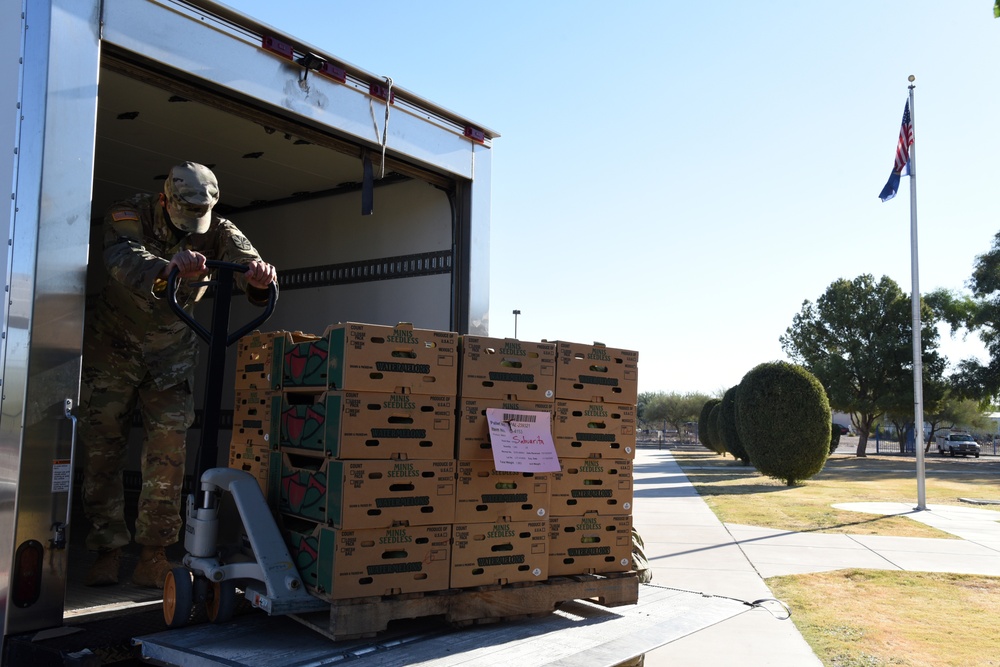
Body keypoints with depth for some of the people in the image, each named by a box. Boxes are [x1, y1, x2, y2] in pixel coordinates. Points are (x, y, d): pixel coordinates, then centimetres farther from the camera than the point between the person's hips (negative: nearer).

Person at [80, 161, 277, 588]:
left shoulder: (218, 232, -12)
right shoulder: (130, 215, -19)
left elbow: (244, 260, -30)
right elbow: (124, 258, -40)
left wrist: (260, 278, -56)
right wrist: (166, 269, -63)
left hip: (171, 355, 1)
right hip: (113, 346, -1)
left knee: (170, 449, -5)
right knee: (103, 448, 1)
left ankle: (153, 557, 3)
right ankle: (108, 550, 13)